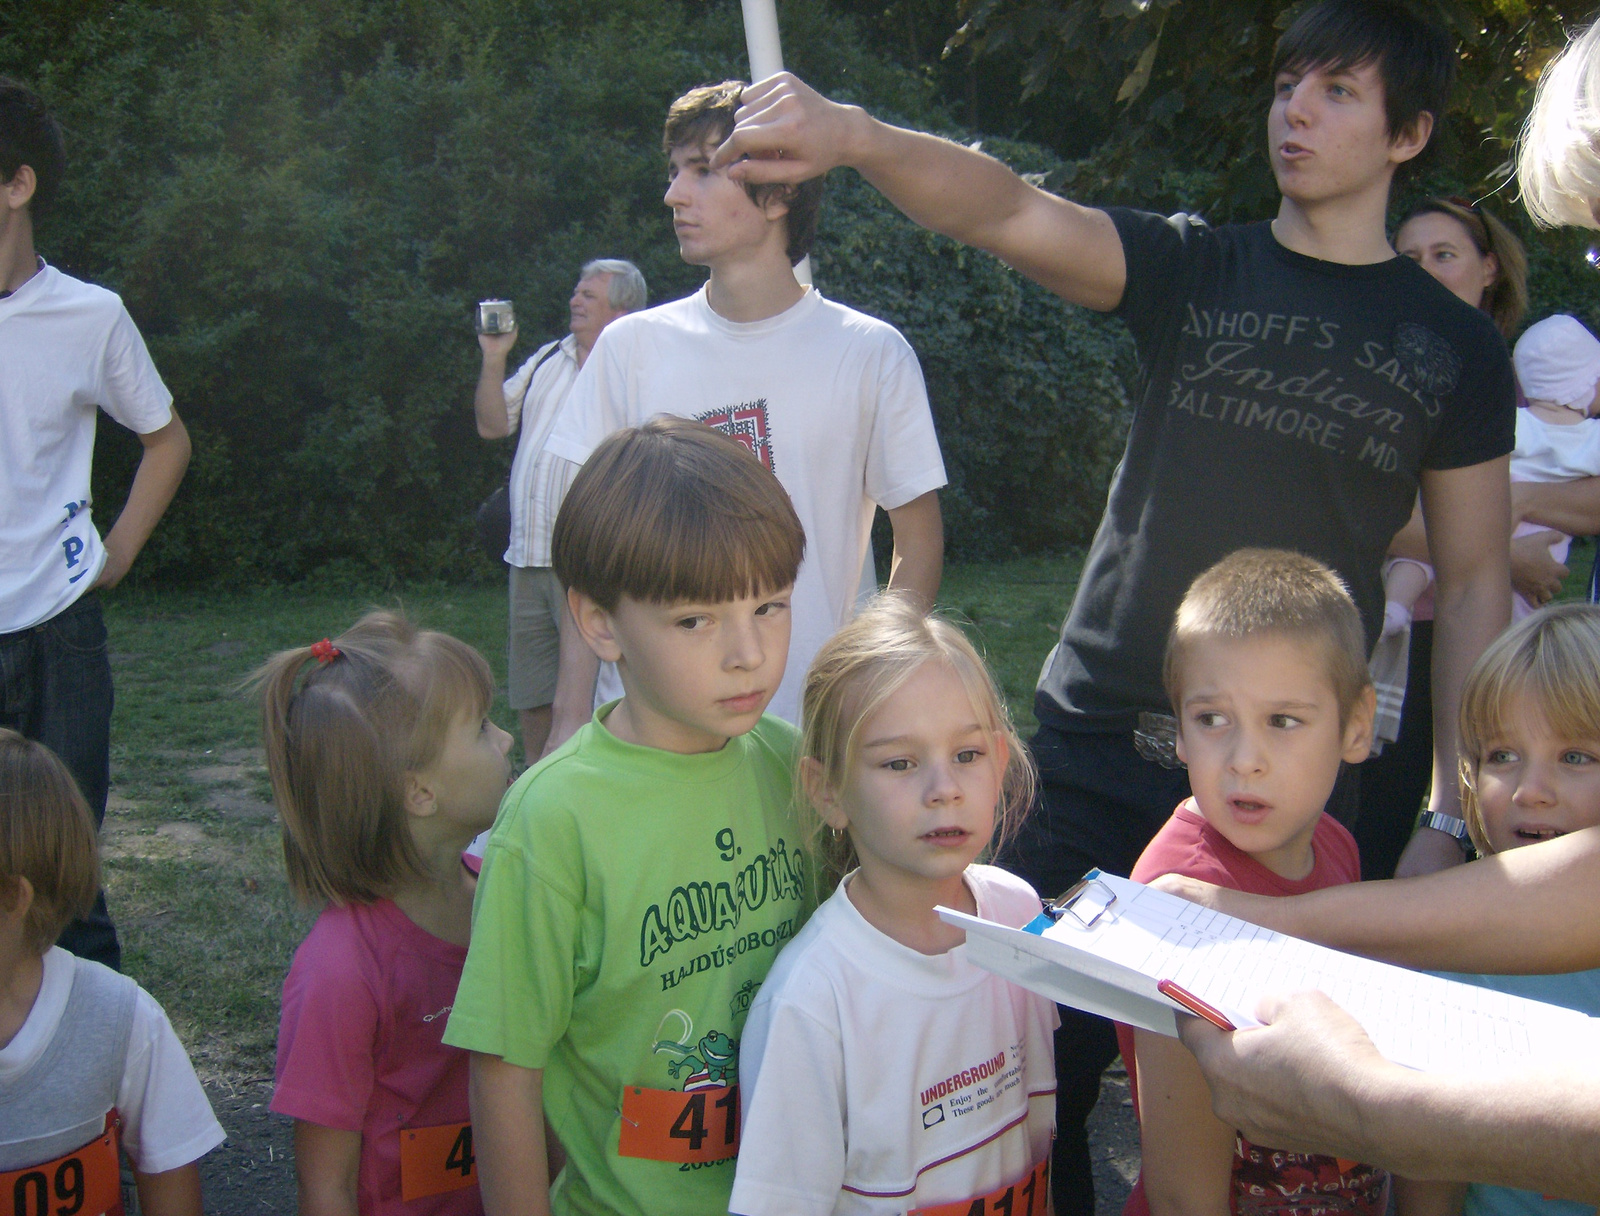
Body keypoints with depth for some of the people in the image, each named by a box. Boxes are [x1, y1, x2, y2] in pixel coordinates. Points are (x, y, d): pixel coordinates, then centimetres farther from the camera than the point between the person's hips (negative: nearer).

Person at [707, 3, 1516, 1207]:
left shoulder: (1455, 345, 6)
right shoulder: (1194, 269, 4)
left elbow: (1473, 580, 8)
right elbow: (1009, 211, -13)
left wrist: (1454, 805, 3)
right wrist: (853, 134, -32)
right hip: (1099, 739, 0)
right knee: (1045, 1058, 4)